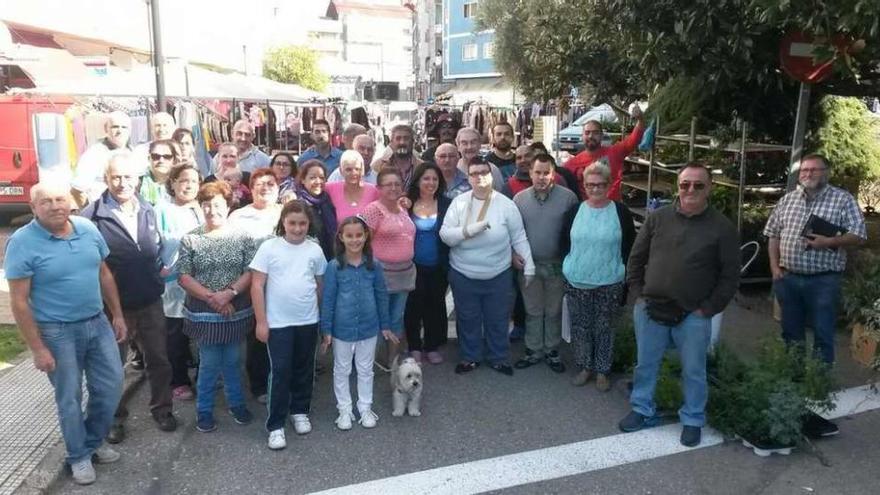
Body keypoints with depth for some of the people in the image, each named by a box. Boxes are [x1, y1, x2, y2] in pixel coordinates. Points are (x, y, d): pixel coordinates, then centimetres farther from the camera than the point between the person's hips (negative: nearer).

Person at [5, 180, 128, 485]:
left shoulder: (88, 229, -1)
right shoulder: (22, 242, -16)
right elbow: (19, 301, -14)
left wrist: (117, 315, 10)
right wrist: (37, 348, -14)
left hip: (97, 323, 5)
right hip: (57, 332, -5)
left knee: (111, 385, 11)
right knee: (69, 398, 9)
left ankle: (93, 442, 34)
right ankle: (79, 456, 29)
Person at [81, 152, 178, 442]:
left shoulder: (148, 211, 2)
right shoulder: (92, 216, -16)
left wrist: (160, 270, 3)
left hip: (151, 302, 4)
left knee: (159, 358, 14)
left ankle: (161, 408, 33)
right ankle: (115, 417, 32)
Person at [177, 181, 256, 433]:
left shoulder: (242, 238, -1)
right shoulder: (190, 239, -3)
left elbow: (251, 272, -6)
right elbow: (184, 277, -6)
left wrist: (229, 293, -19)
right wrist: (211, 297, -15)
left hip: (236, 311, 1)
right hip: (204, 312, -1)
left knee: (233, 361, 14)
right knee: (209, 363, 5)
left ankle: (236, 403, 31)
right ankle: (204, 411, 23)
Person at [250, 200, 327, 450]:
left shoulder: (314, 249, 0)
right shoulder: (269, 247, -8)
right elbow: (257, 285, -7)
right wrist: (261, 321, -9)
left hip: (308, 321, 3)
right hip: (278, 322, -3)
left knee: (304, 369, 15)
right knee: (280, 372, -1)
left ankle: (300, 411, 34)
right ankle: (276, 425, 10)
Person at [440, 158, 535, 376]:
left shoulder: (506, 204, -6)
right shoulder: (459, 202, -5)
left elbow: (519, 238, -1)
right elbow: (445, 235, -10)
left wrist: (528, 264, -5)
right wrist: (469, 230, -24)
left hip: (498, 276, 0)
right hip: (463, 275, 1)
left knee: (497, 320, 13)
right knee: (467, 320, 14)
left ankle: (499, 359, 33)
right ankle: (470, 357, 34)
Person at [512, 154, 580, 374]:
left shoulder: (568, 197, -9)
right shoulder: (520, 198, -1)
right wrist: (514, 253, -7)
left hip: (557, 265, -2)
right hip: (528, 264, 2)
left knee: (553, 312, 13)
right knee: (532, 311, 13)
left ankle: (552, 351, 29)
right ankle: (534, 351, 27)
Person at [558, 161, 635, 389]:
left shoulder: (621, 212, -5)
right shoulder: (574, 211, 1)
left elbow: (629, 248, 0)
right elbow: (564, 243, 8)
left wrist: (624, 273, -4)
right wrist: (570, 265, 1)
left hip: (609, 284, -2)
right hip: (576, 282, 2)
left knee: (604, 328, 9)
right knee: (580, 327, 11)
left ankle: (602, 371, 25)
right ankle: (584, 367, 29)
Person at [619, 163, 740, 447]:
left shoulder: (722, 227, -5)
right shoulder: (658, 218, 1)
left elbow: (730, 275, -4)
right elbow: (636, 259, 8)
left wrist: (707, 309, -9)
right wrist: (638, 295, 1)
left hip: (693, 316, -2)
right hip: (650, 309, 2)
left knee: (693, 371, 11)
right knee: (646, 364, 15)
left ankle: (692, 420, 30)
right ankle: (642, 410, 33)